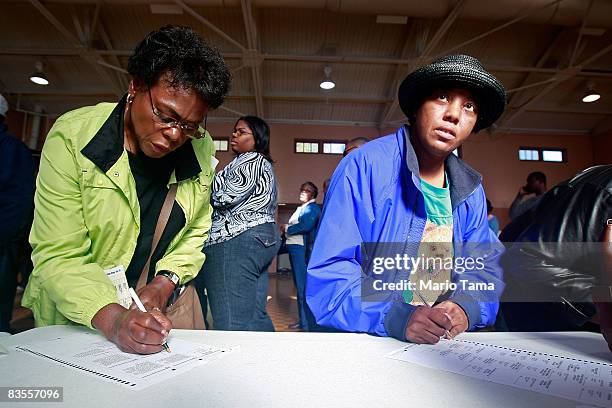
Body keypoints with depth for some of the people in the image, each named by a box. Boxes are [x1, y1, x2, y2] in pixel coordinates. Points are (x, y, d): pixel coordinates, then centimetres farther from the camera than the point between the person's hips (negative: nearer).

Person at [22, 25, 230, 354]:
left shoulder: (201, 148, -7)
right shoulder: (71, 137, -16)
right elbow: (57, 256, -17)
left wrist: (165, 283, -11)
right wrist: (113, 318, -31)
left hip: (159, 308, 1)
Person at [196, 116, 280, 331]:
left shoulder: (250, 160, -3)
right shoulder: (263, 164, 28)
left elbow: (227, 196, -12)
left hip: (237, 242, -11)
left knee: (231, 323, -12)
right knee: (255, 317, 9)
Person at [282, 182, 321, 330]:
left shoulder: (313, 207, -5)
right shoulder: (300, 208, 22)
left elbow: (306, 226, -20)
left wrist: (287, 228, -8)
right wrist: (286, 228, -1)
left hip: (302, 249, -9)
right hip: (294, 248, 9)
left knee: (304, 286, -6)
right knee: (299, 286, 14)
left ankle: (308, 324, 2)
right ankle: (302, 320, 24)